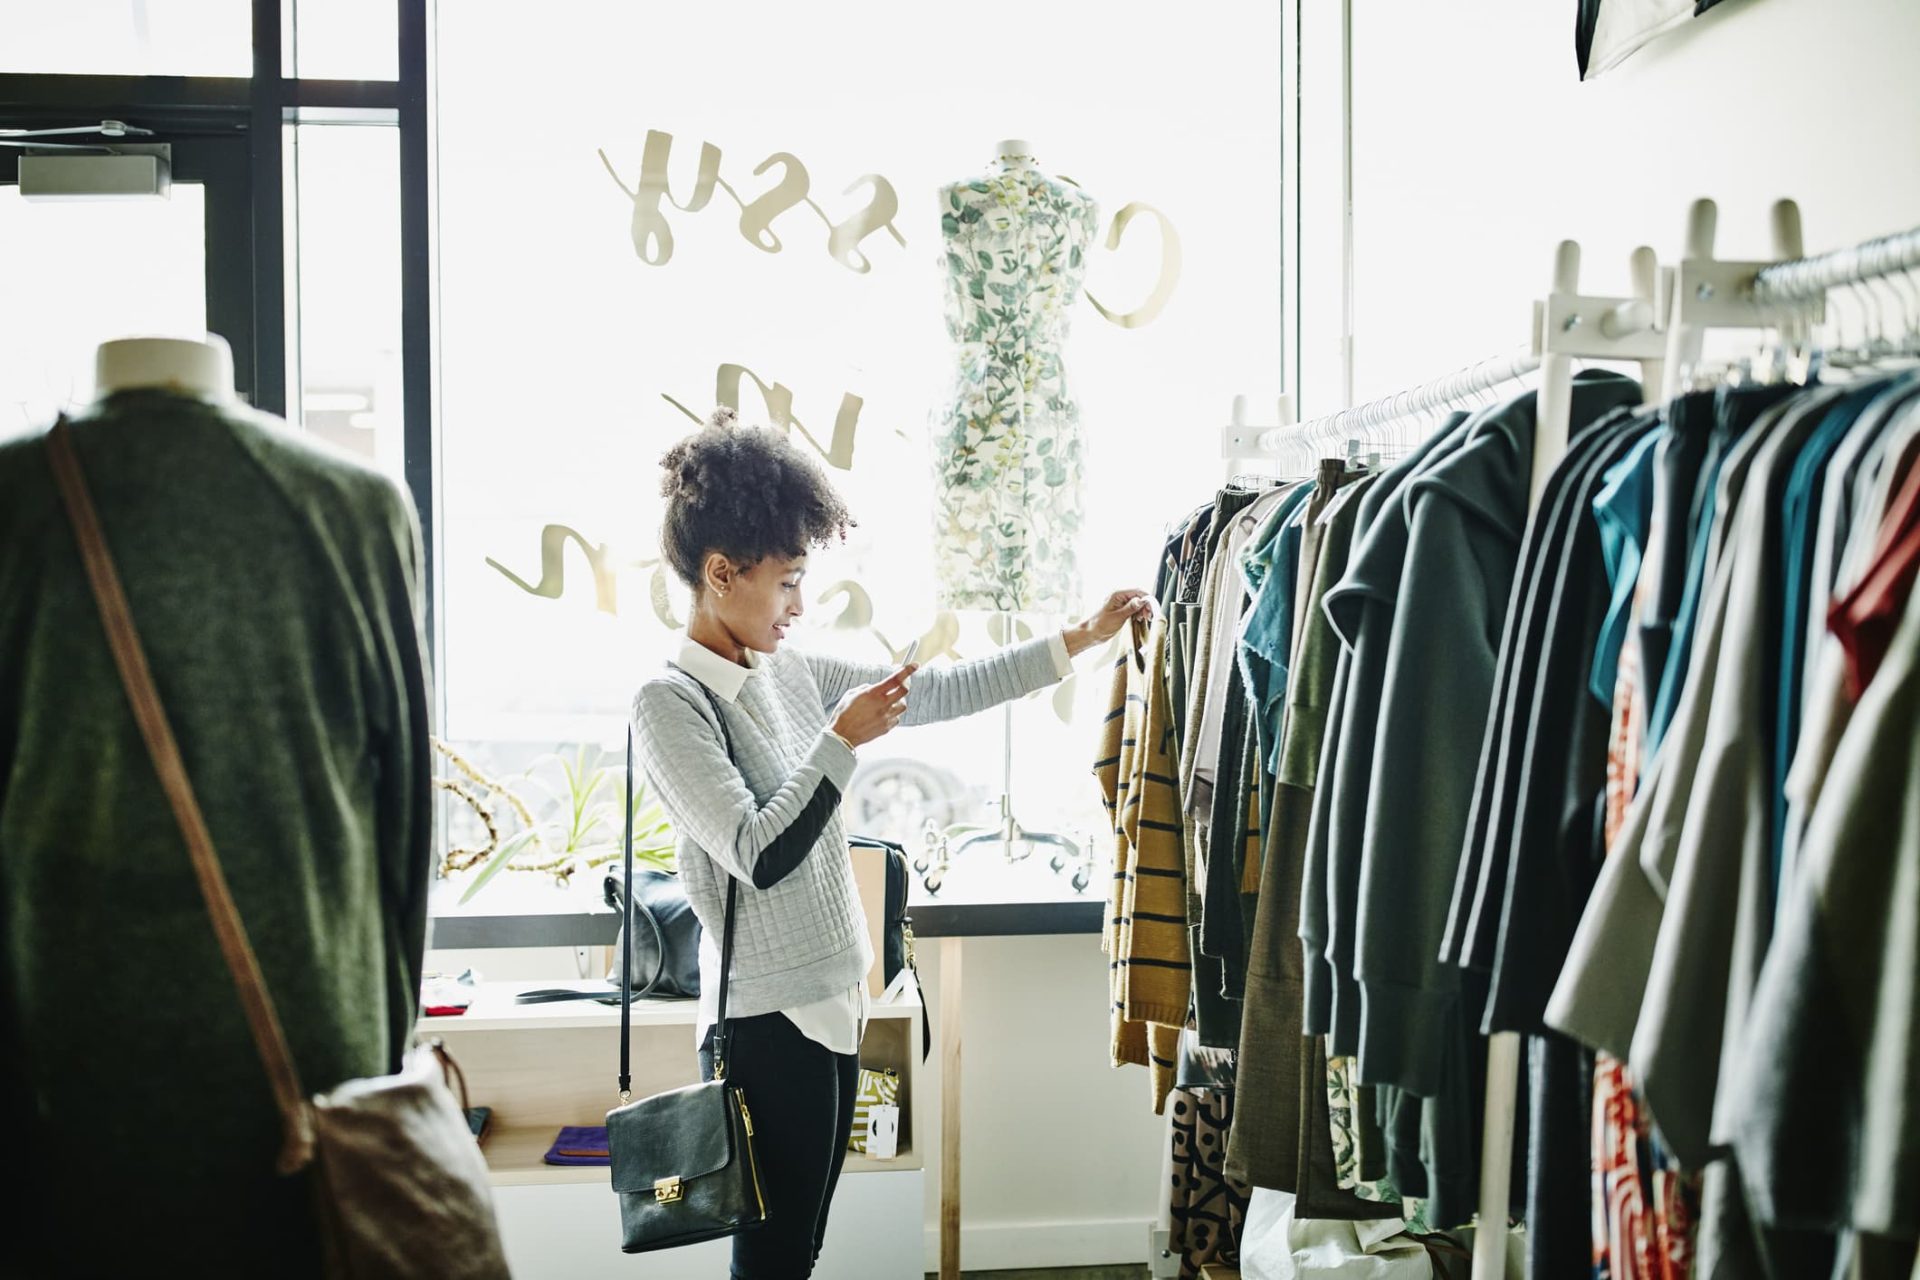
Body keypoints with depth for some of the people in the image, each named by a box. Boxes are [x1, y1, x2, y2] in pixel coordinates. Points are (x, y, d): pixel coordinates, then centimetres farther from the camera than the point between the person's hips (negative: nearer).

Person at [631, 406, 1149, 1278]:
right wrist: (843, 740, -17)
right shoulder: (669, 703, -15)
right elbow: (759, 855, -21)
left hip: (830, 1006, 8)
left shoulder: (790, 674, 7)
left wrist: (1078, 640, 11)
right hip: (767, 1024, -8)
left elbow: (941, 693, 11)